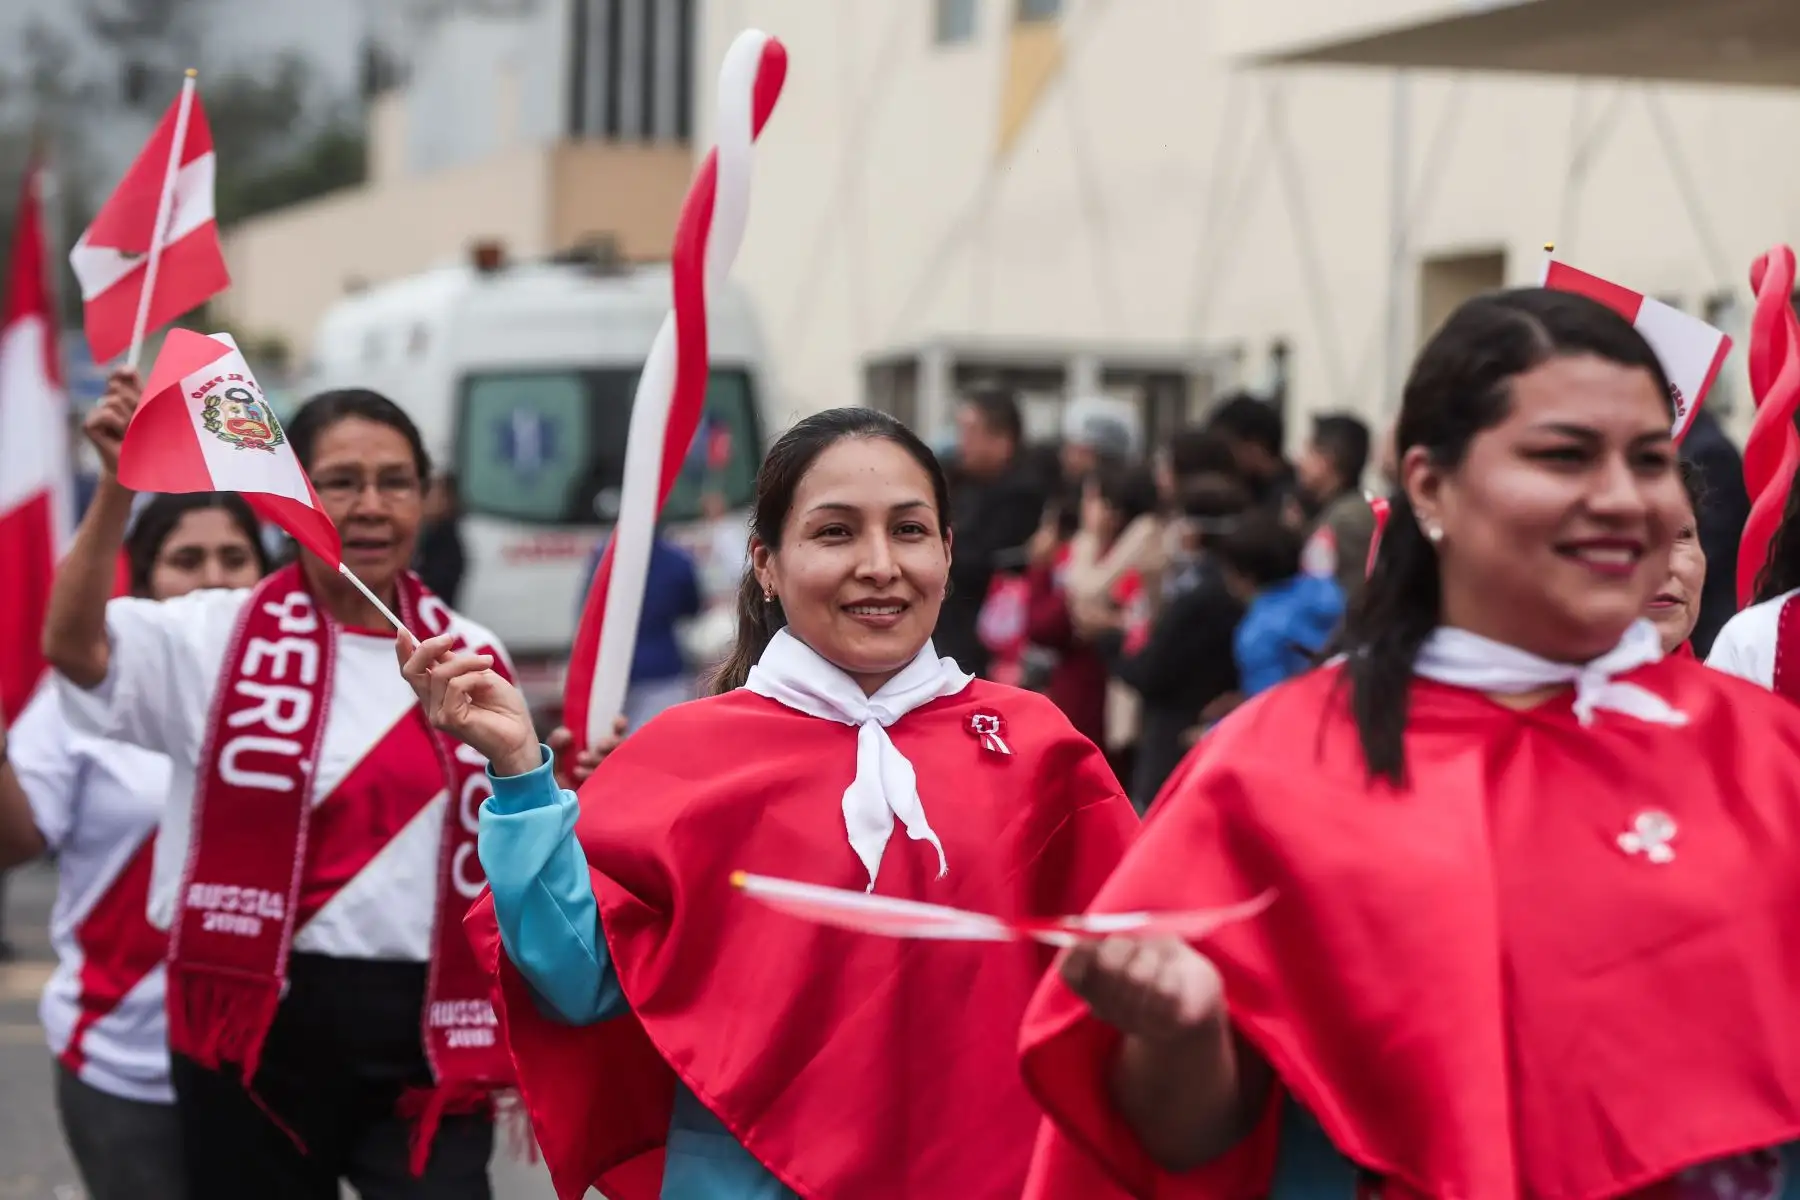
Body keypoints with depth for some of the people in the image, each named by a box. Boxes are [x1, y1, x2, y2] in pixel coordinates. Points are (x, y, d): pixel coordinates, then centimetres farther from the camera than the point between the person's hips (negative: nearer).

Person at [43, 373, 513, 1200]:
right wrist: (120, 485, -32)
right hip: (258, 1024, -1)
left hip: (424, 1033, 2)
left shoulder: (471, 659, 7)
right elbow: (72, 646, -21)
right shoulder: (220, 638, -2)